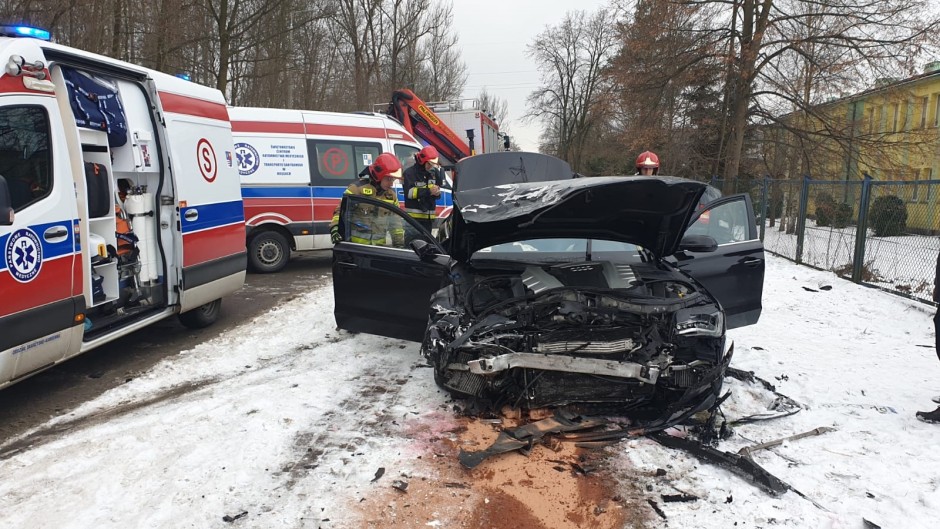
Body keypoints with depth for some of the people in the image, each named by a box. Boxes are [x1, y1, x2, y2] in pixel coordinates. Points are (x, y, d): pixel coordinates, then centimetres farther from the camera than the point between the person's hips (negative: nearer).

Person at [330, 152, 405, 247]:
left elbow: (395, 222, 15)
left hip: (379, 245, 5)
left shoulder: (392, 194, 9)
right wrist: (335, 228, -25)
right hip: (356, 244, -5)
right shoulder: (357, 188, -8)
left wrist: (399, 242, 12)